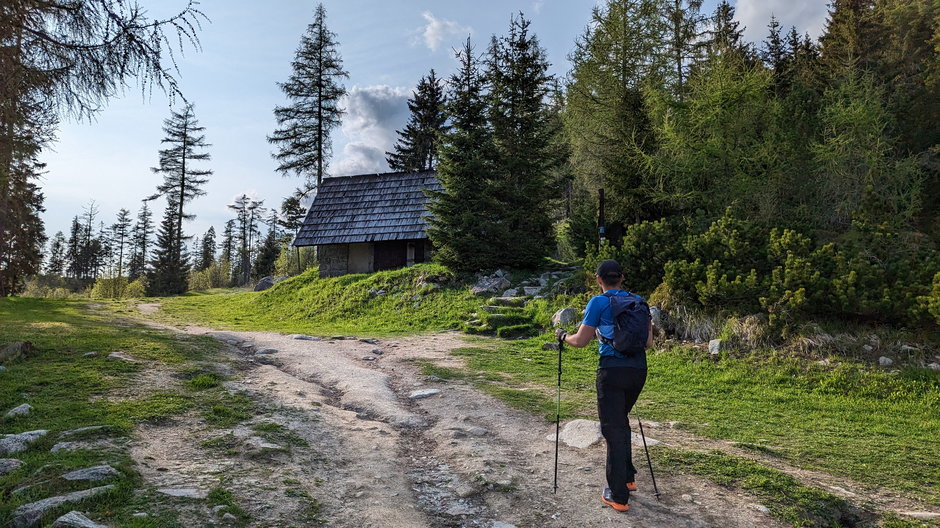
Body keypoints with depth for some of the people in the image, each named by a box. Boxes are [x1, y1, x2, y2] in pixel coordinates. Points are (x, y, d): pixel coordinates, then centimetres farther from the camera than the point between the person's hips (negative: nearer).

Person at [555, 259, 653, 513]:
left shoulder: (598, 302, -5)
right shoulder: (639, 301, 10)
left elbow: (581, 341, -6)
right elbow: (648, 342, 11)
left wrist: (563, 336, 13)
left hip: (612, 370, -6)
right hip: (638, 370, 6)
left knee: (613, 430, 2)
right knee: (621, 421, 25)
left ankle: (618, 496, 7)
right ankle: (628, 477, 34)